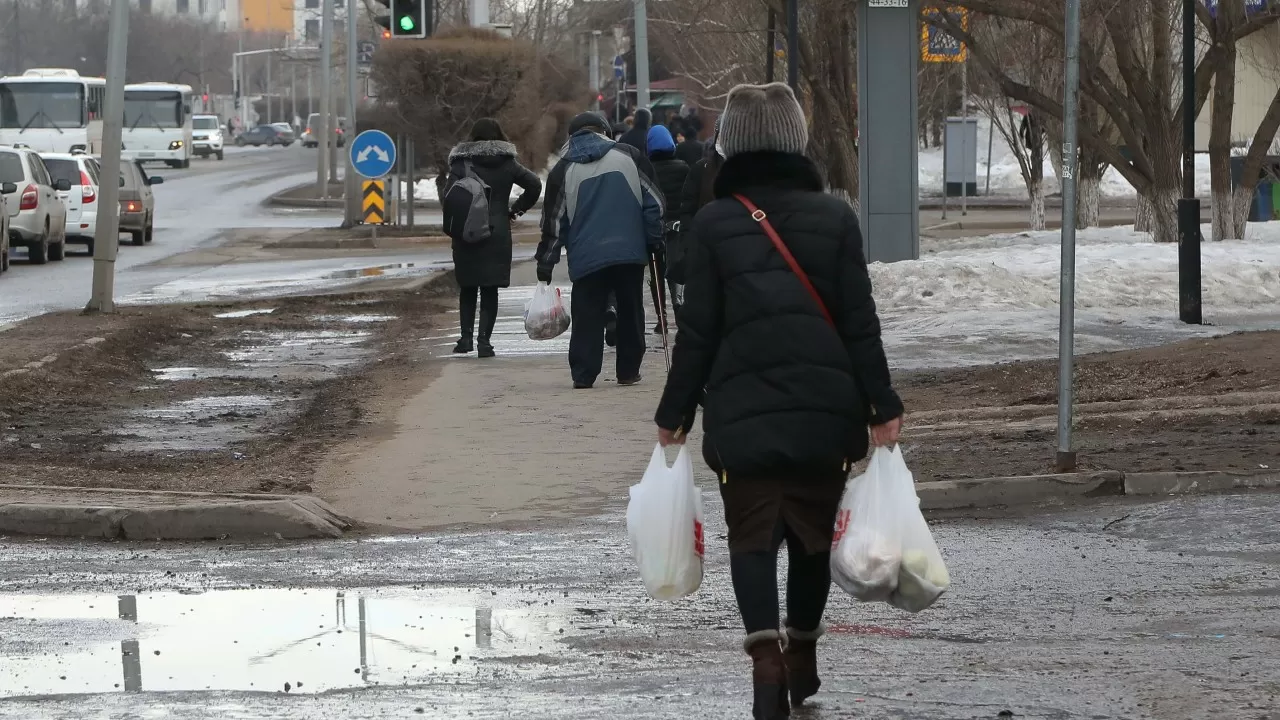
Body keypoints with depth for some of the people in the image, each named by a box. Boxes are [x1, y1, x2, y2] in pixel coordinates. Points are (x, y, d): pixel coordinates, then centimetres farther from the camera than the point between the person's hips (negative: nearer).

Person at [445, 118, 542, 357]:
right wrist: (516, 210, 5)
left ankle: (466, 337, 5)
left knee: (468, 288, 13)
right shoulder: (508, 163, 2)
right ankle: (484, 340, -4)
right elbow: (534, 184, -2)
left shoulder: (462, 163, -5)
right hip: (498, 233, 1)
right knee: (490, 289, 5)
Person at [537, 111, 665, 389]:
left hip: (587, 257, -1)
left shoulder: (563, 170, 4)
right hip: (630, 252, 1)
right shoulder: (628, 156, 6)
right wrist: (653, 240, 10)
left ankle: (583, 374, -3)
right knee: (630, 311, 11)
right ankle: (628, 371, 12)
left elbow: (554, 220, 4)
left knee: (587, 315, 3)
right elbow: (653, 201, 2)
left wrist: (545, 264, 9)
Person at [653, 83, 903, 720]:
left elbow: (697, 332, -3)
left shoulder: (714, 223, -5)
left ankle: (765, 651, -19)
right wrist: (883, 406, 3)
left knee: (752, 535, 2)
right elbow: (860, 323, -2)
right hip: (826, 407, 2)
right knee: (813, 531, 17)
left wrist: (674, 415, 5)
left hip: (742, 410, -2)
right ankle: (802, 654, 27)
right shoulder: (833, 217, -1)